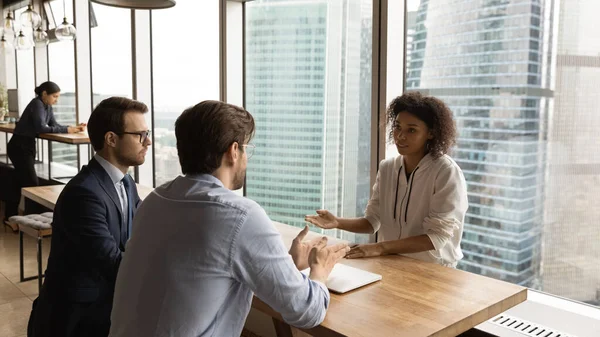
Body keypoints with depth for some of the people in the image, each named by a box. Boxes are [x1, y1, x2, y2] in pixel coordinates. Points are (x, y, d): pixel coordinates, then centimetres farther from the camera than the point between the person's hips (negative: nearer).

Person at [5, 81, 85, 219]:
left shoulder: (47, 106, 7)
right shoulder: (37, 104, -19)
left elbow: (54, 125, 2)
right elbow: (41, 128, -28)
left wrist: (74, 128, -12)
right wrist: (66, 130, -28)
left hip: (28, 145, 9)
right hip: (19, 146, -9)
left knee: (22, 182, 14)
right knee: (31, 183, -8)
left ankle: (11, 216, 24)